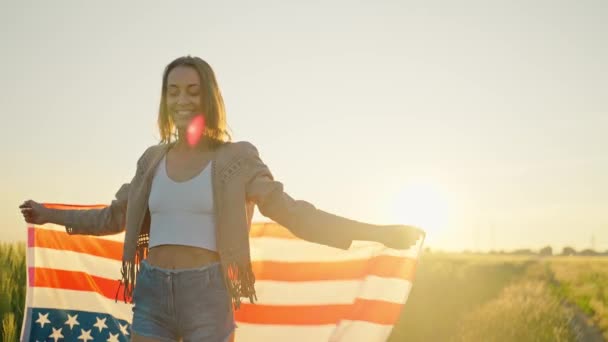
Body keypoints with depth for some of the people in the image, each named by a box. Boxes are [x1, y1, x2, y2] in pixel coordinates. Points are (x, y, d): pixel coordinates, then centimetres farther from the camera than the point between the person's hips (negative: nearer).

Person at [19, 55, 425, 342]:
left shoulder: (236, 157, -1)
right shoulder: (153, 159, 11)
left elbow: (291, 212, -4)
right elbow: (115, 217, 25)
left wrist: (378, 232, -12)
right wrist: (53, 215, 33)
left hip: (207, 296, -4)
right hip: (152, 294, 4)